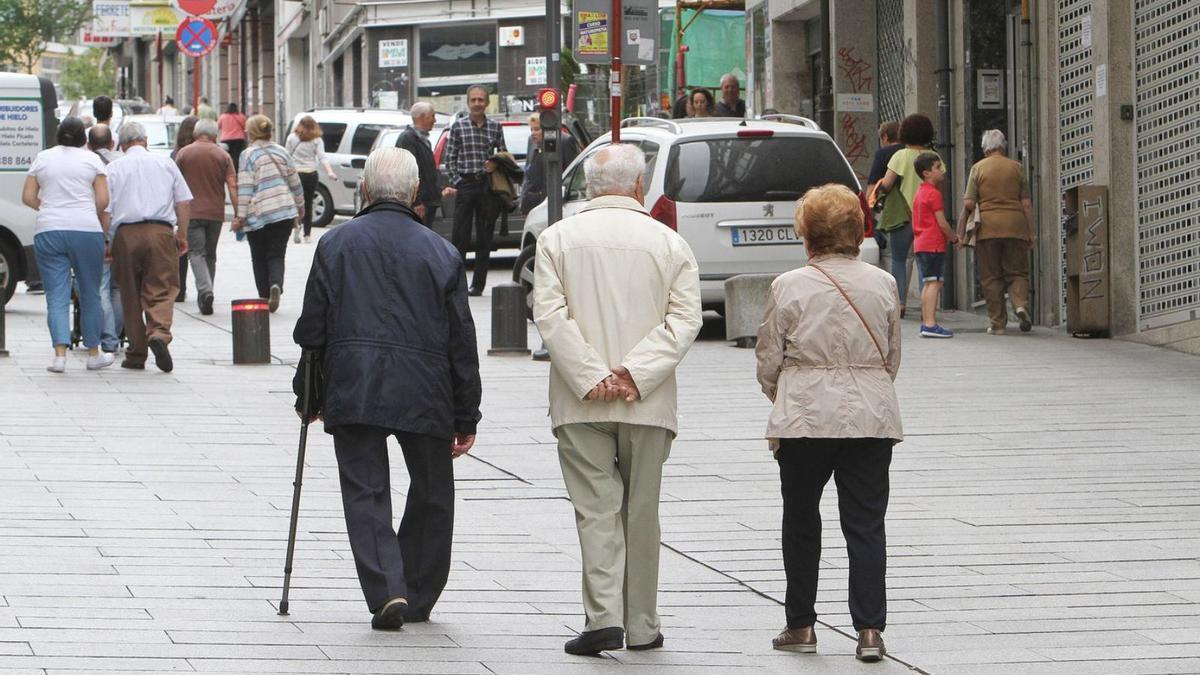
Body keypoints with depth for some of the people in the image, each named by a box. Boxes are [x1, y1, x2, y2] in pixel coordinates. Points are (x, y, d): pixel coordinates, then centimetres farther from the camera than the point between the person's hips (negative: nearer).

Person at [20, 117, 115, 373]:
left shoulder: (42, 158, 9)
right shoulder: (92, 159, 4)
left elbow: (27, 197, 6)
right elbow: (103, 201, -2)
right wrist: (104, 230, 12)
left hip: (48, 231, 1)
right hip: (86, 229, -1)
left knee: (56, 295, -1)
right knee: (90, 294, 10)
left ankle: (60, 354, -15)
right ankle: (93, 354, 17)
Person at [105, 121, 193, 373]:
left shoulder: (114, 168, 8)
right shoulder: (165, 163, 12)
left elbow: (105, 209, 3)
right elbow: (183, 202, 10)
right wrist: (182, 235, 17)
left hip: (126, 233, 0)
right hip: (161, 231, 0)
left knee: (131, 295, 8)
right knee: (161, 290, -1)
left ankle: (136, 355, 10)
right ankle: (159, 332, -29)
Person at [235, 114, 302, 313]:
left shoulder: (248, 155, -5)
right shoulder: (281, 152, 9)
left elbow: (245, 188, -10)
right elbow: (294, 181, 14)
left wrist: (241, 215, -9)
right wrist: (299, 205, 27)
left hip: (259, 214, -3)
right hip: (284, 211, 3)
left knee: (259, 258, 9)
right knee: (276, 255, 5)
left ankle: (265, 296, 3)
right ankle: (276, 285, -22)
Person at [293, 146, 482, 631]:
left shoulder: (336, 244, 3)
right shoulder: (440, 253, 3)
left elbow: (312, 327, 4)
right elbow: (461, 341, 4)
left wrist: (308, 395, 14)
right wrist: (466, 417, 9)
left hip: (352, 390, 0)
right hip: (424, 392, 1)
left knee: (365, 492, 1)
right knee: (431, 493, 16)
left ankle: (386, 592, -16)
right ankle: (418, 597, 21)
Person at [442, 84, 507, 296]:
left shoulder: (495, 127, 10)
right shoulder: (458, 126, 4)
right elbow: (450, 159, 3)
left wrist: (496, 165, -6)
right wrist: (456, 182, -6)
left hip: (487, 186, 2)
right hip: (465, 184, -2)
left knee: (484, 238, 4)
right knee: (460, 236, -5)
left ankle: (478, 284, 9)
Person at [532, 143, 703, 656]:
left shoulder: (558, 239, 2)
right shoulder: (668, 242, 3)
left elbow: (549, 314, -8)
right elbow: (684, 319, -6)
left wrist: (591, 378, -11)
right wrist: (635, 374, -11)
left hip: (581, 403, -1)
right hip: (648, 403, 1)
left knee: (596, 507, 0)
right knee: (642, 511, 10)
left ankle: (605, 616, -13)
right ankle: (641, 624, 14)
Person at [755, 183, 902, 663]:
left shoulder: (789, 287, -8)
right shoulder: (882, 285, 1)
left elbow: (768, 361, -1)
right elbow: (892, 358, 10)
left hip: (805, 419, -2)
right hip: (872, 417, 2)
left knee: (801, 523, 13)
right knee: (866, 526, 4)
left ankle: (800, 626, 17)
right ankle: (870, 630, -3)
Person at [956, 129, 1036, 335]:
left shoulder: (978, 169, 2)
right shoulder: (1016, 168, 6)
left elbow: (969, 204, -3)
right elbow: (1026, 203, 4)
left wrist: (961, 229, 8)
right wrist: (1031, 232, 9)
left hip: (988, 227, -1)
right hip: (1015, 226, 1)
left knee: (991, 277, 5)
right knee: (1017, 272, 8)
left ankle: (998, 322, 3)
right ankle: (1020, 303, -19)